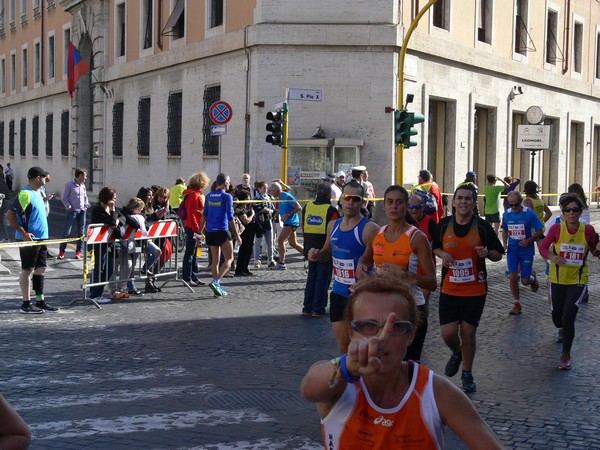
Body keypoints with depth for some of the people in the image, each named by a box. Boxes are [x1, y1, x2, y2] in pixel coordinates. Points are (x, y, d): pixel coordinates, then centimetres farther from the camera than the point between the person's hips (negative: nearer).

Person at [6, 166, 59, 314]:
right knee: (27, 270, -1)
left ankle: (40, 302, 19)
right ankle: (26, 304, 5)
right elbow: (10, 215, -20)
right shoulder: (25, 195, -16)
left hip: (40, 239, 9)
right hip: (28, 240, -9)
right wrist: (24, 233, -21)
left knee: (40, 269, 11)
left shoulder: (37, 193, 12)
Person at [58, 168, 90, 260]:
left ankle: (78, 251, 11)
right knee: (67, 231, -4)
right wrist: (69, 207, -12)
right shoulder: (69, 185, -7)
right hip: (73, 211, -6)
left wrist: (86, 205, 7)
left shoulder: (83, 186, 11)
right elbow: (63, 198, -7)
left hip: (82, 211, 6)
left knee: (81, 232, 5)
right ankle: (61, 251, 3)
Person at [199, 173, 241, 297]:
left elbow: (204, 215, 11)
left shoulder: (209, 196, 10)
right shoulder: (227, 196, -7)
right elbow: (230, 217, -9)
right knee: (229, 258, 2)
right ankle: (216, 281, -15)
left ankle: (217, 287, 14)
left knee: (215, 260, 12)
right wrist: (237, 235, -6)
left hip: (210, 231, 6)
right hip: (222, 231, -6)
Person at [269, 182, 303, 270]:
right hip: (288, 223, 10)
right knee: (293, 243, 13)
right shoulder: (279, 198, 12)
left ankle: (281, 264, -10)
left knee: (280, 240, -12)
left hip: (291, 222, -10)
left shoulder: (287, 196, -15)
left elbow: (299, 208, -16)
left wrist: (287, 215, -20)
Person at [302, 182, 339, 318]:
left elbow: (303, 229, 10)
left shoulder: (307, 207, 3)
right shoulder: (331, 210, -14)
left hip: (310, 249, 5)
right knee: (323, 279, 3)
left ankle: (307, 308, 17)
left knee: (311, 277, 15)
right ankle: (318, 309, 5)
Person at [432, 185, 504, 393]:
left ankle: (467, 374, 25)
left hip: (475, 290, -1)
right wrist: (442, 254, -6)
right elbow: (435, 247, 17)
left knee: (468, 333, 3)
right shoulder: (443, 225, 0)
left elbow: (498, 254, 3)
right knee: (448, 333, -3)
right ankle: (456, 354, 33)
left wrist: (487, 253, -19)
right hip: (449, 289, 1)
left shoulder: (482, 227, -5)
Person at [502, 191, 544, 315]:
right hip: (512, 250, 3)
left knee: (524, 281, -1)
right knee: (512, 277, -9)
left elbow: (540, 231, -6)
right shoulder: (507, 214, 0)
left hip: (526, 250, -3)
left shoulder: (529, 213, -12)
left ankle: (533, 278, 38)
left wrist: (529, 240, -19)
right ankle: (517, 304, 6)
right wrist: (505, 244, 0)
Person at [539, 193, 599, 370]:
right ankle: (563, 330, 53)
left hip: (578, 281, -1)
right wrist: (552, 257, -22)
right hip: (557, 280, 1)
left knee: (568, 319, -12)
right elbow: (543, 247, -2)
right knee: (557, 319, 12)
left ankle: (566, 355, 12)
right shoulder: (556, 229, -11)